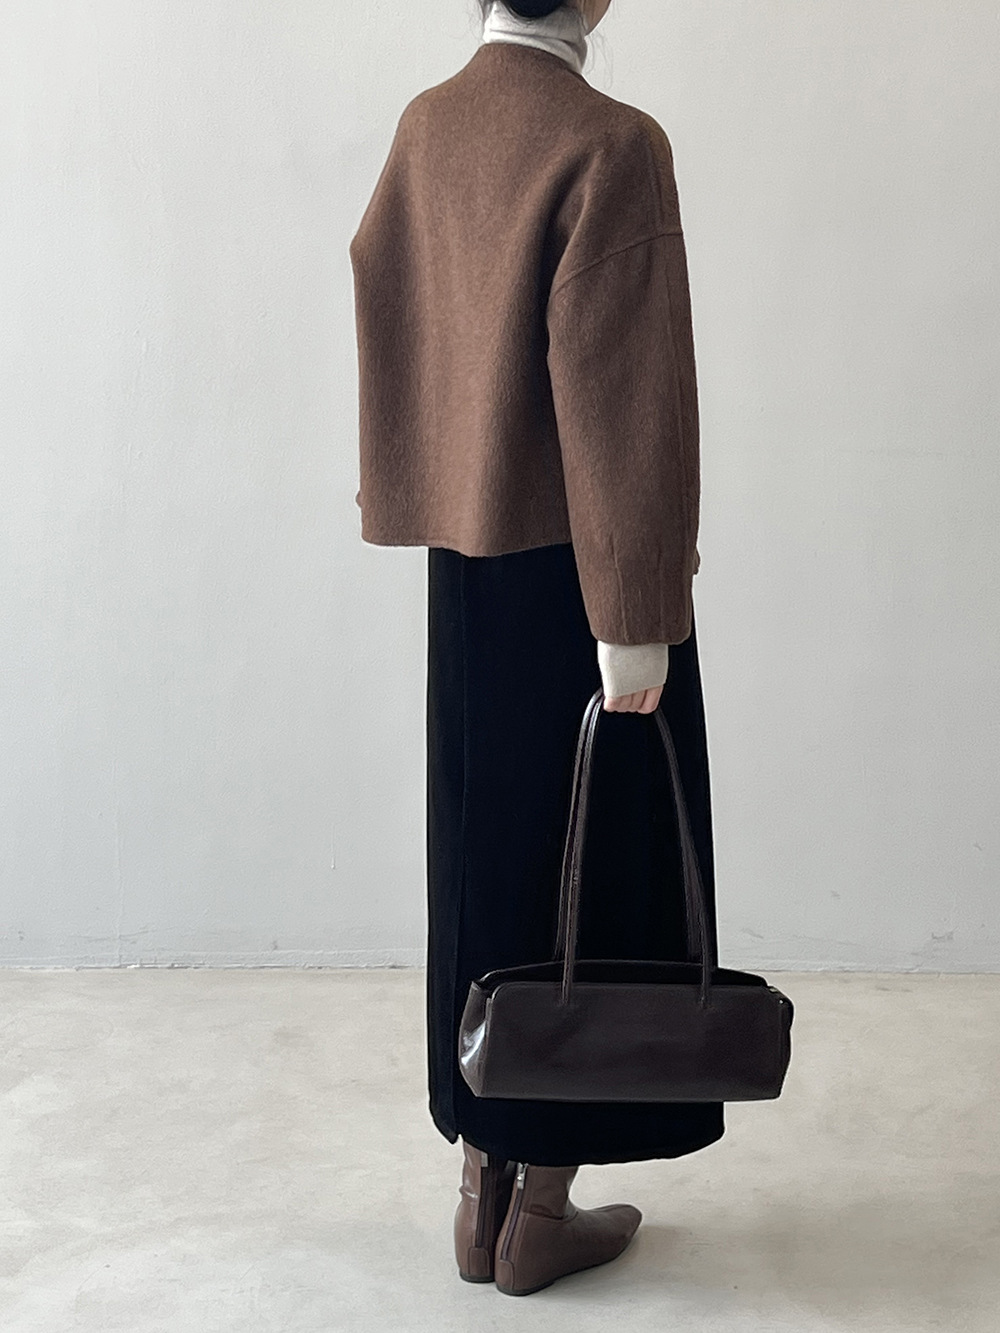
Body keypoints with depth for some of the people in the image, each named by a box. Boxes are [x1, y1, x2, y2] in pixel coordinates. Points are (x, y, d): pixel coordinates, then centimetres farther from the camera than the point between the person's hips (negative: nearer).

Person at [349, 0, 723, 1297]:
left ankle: (484, 1191, 23)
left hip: (466, 561, 7)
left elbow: (383, 304, 13)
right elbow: (622, 393, -21)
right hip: (579, 573, -7)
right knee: (593, 882, 6)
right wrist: (639, 616, -18)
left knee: (487, 873, 14)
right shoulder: (613, 145, -17)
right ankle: (544, 1211, 16)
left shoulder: (425, 128, 5)